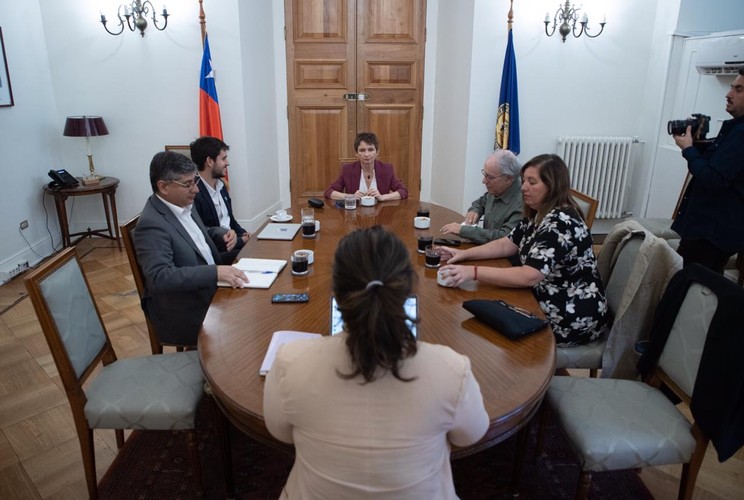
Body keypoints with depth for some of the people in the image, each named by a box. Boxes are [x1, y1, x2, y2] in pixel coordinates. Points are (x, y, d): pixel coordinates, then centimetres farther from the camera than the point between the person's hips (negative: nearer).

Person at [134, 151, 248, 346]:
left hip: (208, 291, 8)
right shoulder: (152, 224, -21)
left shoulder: (183, 205, 5)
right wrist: (215, 272, -37)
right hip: (182, 314, -8)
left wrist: (223, 234, 2)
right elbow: (160, 277, -30)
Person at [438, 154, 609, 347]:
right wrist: (465, 254, -7)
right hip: (550, 304, 8)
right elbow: (506, 245, 7)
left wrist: (473, 272, -34)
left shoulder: (561, 223, -25)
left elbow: (529, 277, -32)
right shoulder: (538, 215, 5)